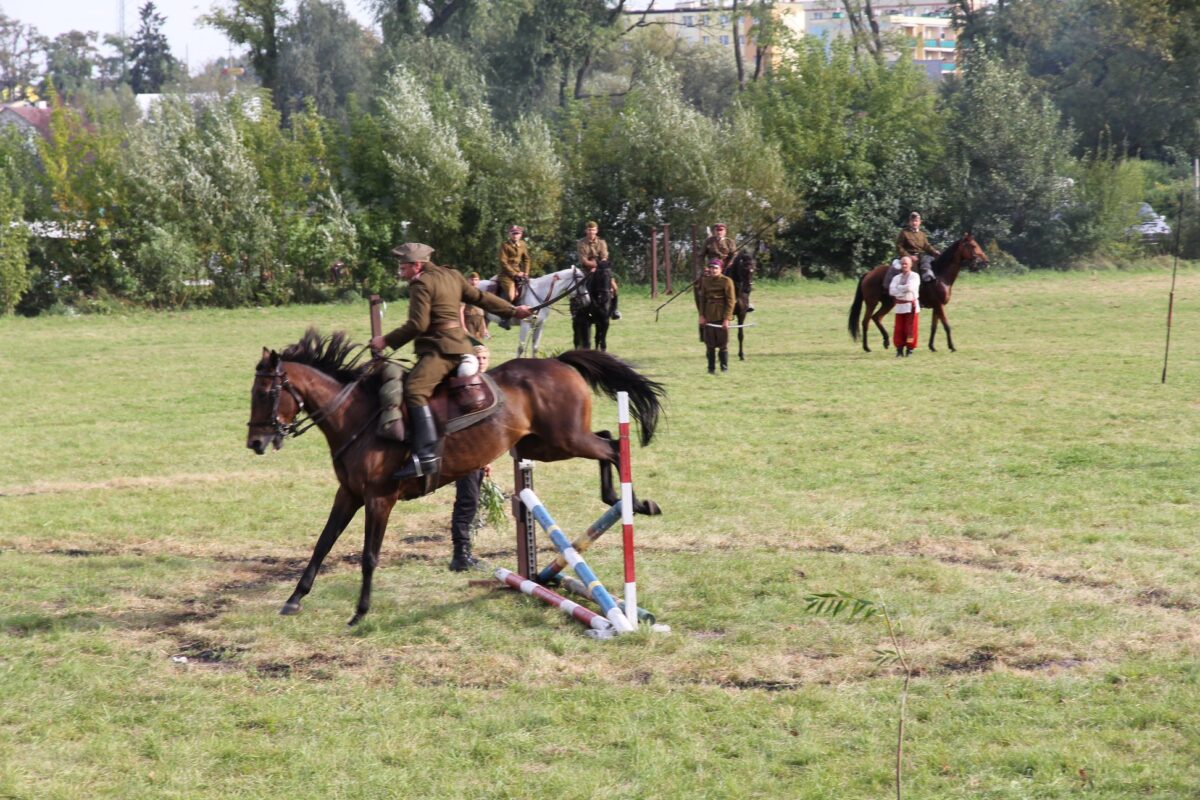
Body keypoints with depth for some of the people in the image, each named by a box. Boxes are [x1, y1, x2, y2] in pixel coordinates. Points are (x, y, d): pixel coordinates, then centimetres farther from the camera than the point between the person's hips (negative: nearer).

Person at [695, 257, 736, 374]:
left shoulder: (726, 281, -7)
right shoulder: (705, 281, 7)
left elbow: (730, 301, -8)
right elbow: (702, 299, 11)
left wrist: (727, 318, -14)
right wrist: (702, 315, 2)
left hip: (721, 317, -4)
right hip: (708, 317, 4)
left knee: (723, 344, 1)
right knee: (710, 344, 6)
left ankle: (724, 368, 9)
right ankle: (711, 368, 14)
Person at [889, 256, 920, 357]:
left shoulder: (914, 276, -1)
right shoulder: (896, 278, 10)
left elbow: (910, 287, -18)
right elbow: (892, 291, -3)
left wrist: (899, 287, -6)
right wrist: (904, 289, -12)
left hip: (911, 305, -3)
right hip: (900, 305, 3)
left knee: (910, 328, -2)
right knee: (899, 329, 1)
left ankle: (909, 349, 5)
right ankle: (899, 349, 8)